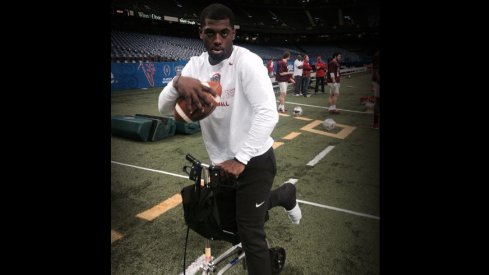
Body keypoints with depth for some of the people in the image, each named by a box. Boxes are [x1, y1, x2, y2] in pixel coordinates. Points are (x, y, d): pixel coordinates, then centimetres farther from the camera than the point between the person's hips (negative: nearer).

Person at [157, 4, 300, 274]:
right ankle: (284, 196, 47)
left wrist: (241, 159, -29)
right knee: (228, 218, 26)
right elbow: (163, 108, -8)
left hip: (254, 162, -7)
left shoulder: (247, 61, -18)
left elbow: (268, 114, -26)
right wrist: (178, 82, -30)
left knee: (249, 232, -3)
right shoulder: (196, 64, -1)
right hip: (223, 162, 7)